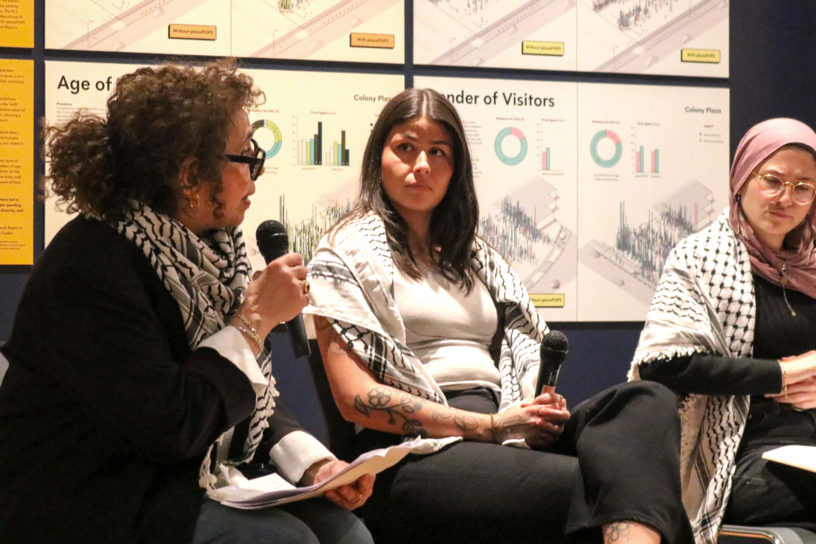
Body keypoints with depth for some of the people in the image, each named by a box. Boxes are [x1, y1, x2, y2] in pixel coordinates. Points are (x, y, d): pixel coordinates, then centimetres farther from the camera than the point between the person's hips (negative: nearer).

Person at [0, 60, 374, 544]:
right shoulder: (88, 267, -22)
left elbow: (245, 396, 10)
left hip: (194, 484, 8)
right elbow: (167, 425, -27)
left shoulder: (209, 246, 5)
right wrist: (257, 319, -19)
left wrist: (312, 461, -7)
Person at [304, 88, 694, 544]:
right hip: (416, 451, -6)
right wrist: (490, 427, -9)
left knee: (649, 402, -27)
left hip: (507, 433, 6)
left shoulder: (472, 253, 27)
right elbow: (356, 397, -6)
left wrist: (543, 404, -2)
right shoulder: (348, 252, 6)